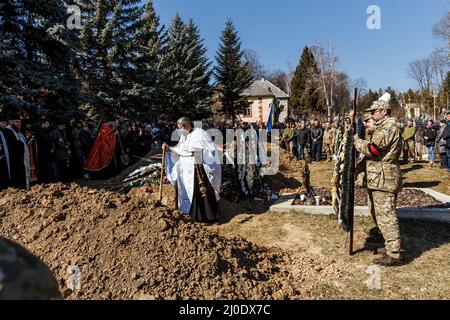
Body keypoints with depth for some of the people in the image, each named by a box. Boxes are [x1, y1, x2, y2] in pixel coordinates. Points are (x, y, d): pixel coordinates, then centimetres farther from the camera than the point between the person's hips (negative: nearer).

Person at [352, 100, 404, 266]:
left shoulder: (389, 126, -14)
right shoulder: (383, 126, 20)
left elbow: (371, 149, -21)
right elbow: (375, 151, 22)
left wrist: (355, 139, -10)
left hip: (384, 178, -11)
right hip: (379, 178, 11)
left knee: (386, 215, -6)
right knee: (381, 214, 18)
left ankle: (395, 254, 1)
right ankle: (390, 246, 30)